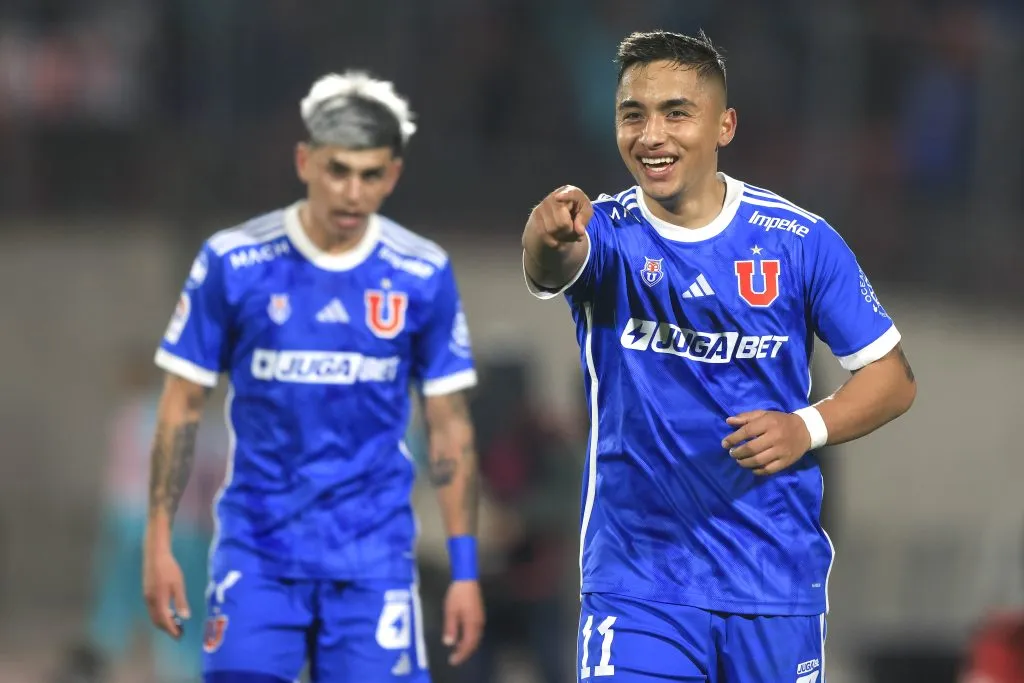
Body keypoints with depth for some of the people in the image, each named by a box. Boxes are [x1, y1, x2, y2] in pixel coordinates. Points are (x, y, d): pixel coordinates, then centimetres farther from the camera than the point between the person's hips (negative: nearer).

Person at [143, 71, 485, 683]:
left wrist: (465, 570, 2)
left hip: (374, 556, 1)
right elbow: (182, 405, 3)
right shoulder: (232, 263, -3)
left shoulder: (424, 276, 0)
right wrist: (159, 543, -2)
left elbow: (450, 426, 5)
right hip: (257, 550, -1)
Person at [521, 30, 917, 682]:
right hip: (635, 578, -1)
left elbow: (893, 377, 4)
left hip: (776, 575, 1)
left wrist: (807, 428, -15)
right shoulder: (609, 233, -5)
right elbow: (553, 268, -30)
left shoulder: (800, 241, -3)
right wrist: (549, 238, -54)